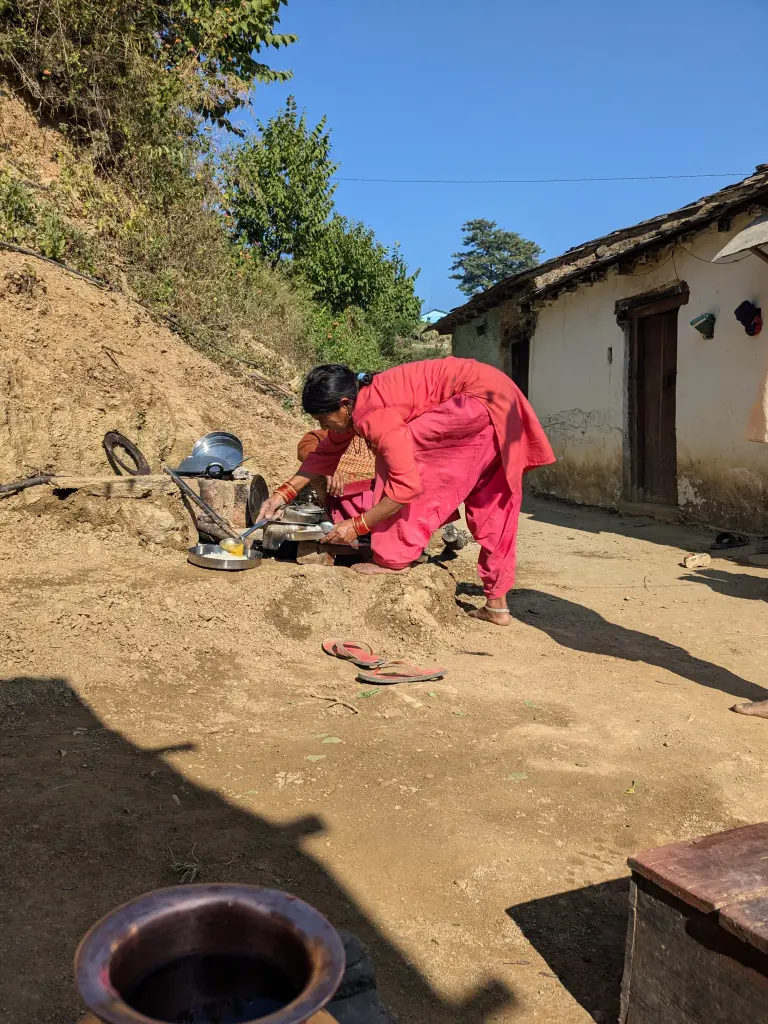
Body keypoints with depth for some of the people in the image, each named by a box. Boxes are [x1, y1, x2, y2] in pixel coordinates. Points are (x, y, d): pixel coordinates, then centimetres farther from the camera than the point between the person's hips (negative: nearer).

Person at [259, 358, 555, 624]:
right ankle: (496, 605, 23)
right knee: (490, 504, 15)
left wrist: (358, 525, -15)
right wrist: (285, 493, 18)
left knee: (398, 455, -11)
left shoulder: (373, 415, -21)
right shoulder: (357, 402, 8)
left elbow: (407, 485, -24)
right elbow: (325, 453, 22)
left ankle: (394, 558, -5)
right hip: (501, 403, 10)